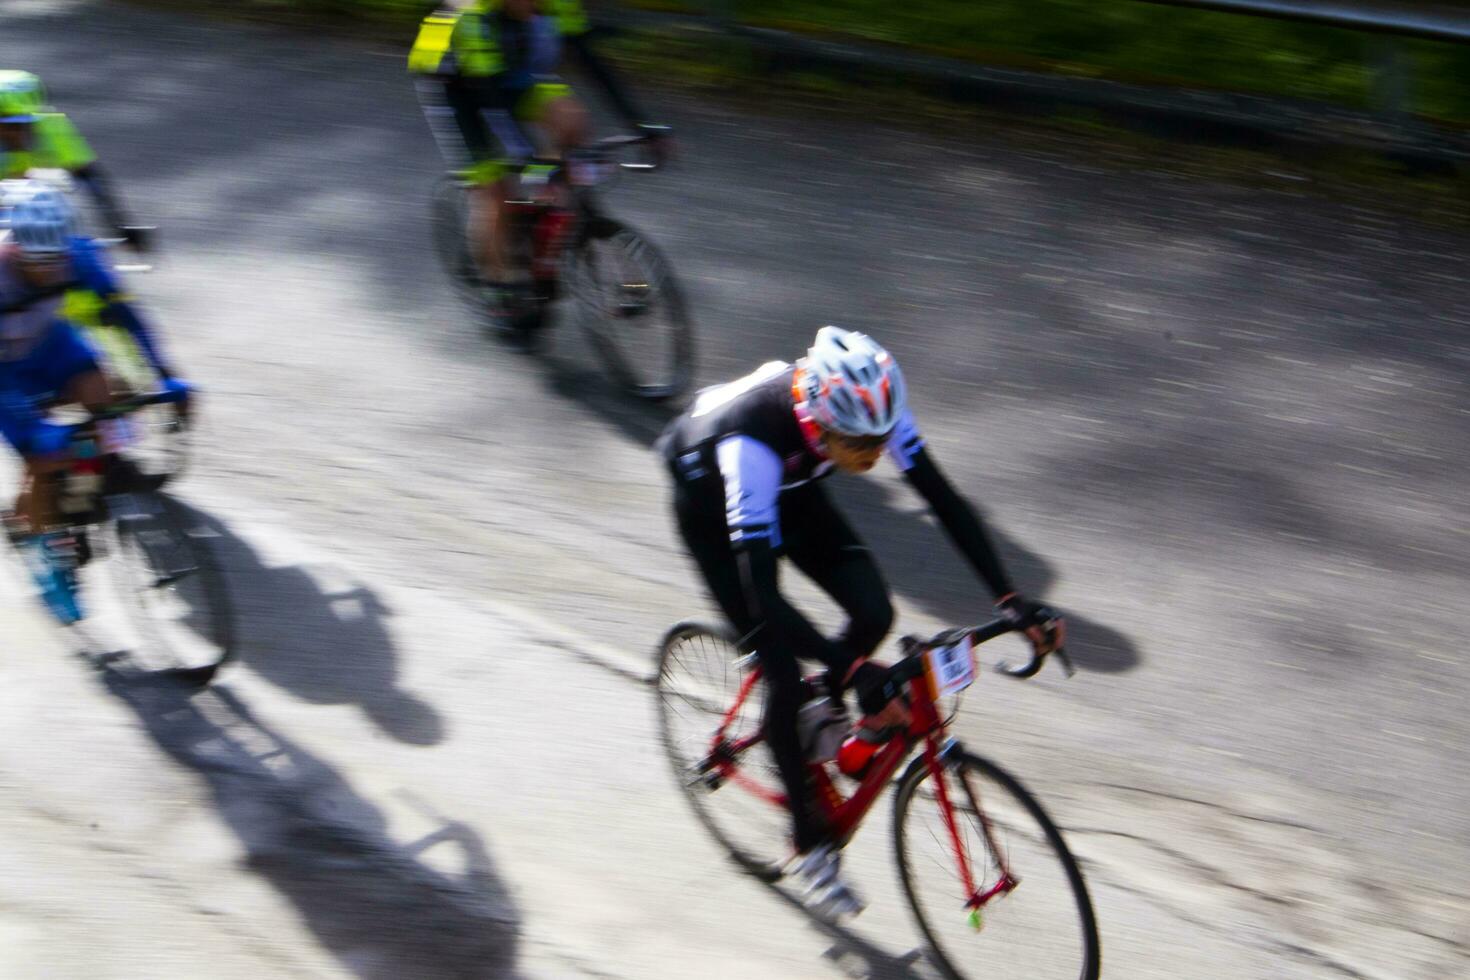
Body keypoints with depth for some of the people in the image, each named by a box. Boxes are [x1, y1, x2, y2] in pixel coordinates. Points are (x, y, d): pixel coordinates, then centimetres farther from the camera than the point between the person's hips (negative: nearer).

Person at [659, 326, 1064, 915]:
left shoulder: (871, 408, -31)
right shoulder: (753, 441, -45)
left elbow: (944, 500, -26)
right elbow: (764, 595, -47)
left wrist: (1013, 602, -34)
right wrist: (857, 674, -54)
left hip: (789, 489, 5)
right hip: (709, 502, -5)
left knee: (875, 616, -17)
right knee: (782, 671, -12)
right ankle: (810, 843, 8)